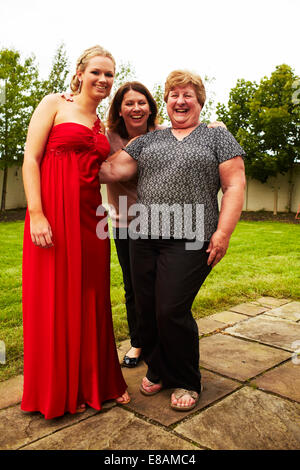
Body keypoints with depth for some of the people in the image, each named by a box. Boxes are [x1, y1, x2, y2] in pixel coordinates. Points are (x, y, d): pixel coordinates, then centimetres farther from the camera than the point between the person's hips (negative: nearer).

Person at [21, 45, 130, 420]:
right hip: (53, 213, -5)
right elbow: (30, 158, -7)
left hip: (90, 218, 6)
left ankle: (94, 382, 28)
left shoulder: (104, 126, 18)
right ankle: (58, 392, 22)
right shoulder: (55, 104, 2)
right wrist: (36, 214, -16)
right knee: (54, 299, 3)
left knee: (91, 298, 10)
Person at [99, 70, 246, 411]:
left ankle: (186, 382, 17)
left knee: (171, 311, -7)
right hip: (144, 238, 4)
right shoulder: (148, 141, 17)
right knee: (146, 310, 7)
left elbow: (235, 185, 0)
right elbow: (114, 170, 8)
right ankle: (158, 370, 31)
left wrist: (223, 232, -10)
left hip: (189, 242, -4)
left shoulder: (218, 138, 7)